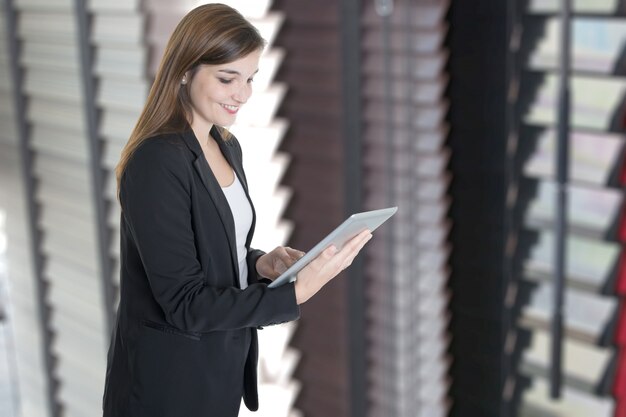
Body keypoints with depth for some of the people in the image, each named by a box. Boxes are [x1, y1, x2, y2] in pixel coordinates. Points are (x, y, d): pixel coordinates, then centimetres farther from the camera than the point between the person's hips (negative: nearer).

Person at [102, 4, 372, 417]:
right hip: (169, 380, -8)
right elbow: (187, 304, -23)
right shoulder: (157, 162, -22)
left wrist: (261, 263, -6)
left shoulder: (227, 147, 4)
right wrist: (298, 292, -28)